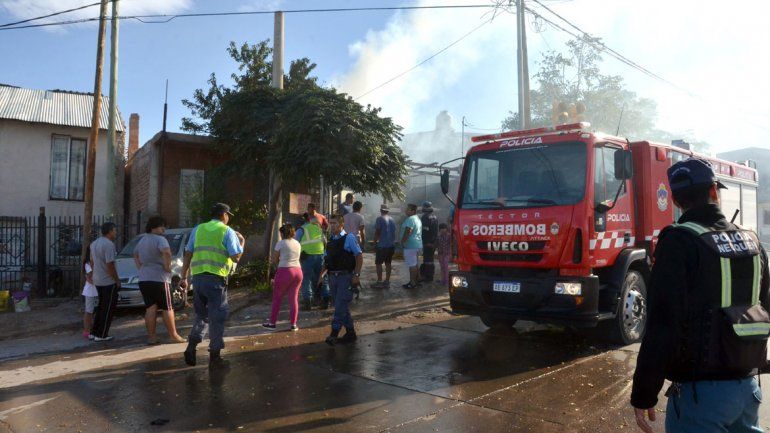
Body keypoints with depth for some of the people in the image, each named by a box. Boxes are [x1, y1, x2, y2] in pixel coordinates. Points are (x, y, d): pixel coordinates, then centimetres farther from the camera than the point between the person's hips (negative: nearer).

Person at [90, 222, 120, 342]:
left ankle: (94, 332, 23)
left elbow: (92, 262, 18)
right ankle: (101, 335, 4)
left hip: (97, 281, 9)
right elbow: (110, 266, -21)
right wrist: (117, 280, -13)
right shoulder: (109, 244, -19)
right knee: (108, 309, 0)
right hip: (108, 282, -9)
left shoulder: (94, 243, 11)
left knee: (101, 306, 19)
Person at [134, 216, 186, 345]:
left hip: (144, 279, 7)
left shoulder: (142, 240, 15)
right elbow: (167, 252, -32)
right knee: (167, 308, 2)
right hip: (159, 278, -7)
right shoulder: (160, 239, -13)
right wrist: (167, 266, -19)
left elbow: (135, 255, 30)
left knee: (150, 308, 9)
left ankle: (151, 337, 9)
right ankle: (173, 335, 6)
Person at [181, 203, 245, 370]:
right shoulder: (227, 232, -1)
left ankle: (191, 346, 6)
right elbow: (236, 257, -6)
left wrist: (184, 277, 16)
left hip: (198, 277, 5)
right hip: (216, 279, -5)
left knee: (201, 315, 20)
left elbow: (188, 254, 11)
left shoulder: (198, 229, 12)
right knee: (217, 318, 4)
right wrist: (241, 242, 11)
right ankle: (214, 357, 7)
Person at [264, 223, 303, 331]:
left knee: (277, 298, 8)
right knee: (293, 299, 9)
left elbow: (274, 260, -1)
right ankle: (293, 324, 9)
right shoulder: (297, 243, 12)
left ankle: (272, 323, 15)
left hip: (284, 271, -5)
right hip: (298, 271, 5)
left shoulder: (281, 243, -5)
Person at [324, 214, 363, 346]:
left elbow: (359, 257, -9)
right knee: (343, 307, 13)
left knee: (340, 307, -10)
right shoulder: (330, 240, 13)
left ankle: (334, 334, -8)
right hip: (333, 277, 7)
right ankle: (350, 333, 23)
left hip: (345, 277, -7)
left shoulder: (349, 238, -6)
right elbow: (327, 260, 19)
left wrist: (356, 275, -14)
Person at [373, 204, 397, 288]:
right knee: (388, 263, 10)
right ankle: (387, 282, 12)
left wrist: (375, 242, -1)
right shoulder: (392, 219, 11)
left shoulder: (380, 218, -9)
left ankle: (379, 281, -2)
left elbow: (377, 232, -11)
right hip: (391, 245, 7)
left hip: (382, 245, -7)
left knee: (378, 263, 0)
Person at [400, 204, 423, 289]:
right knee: (415, 264, 19)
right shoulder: (417, 219, 17)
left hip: (410, 246, -11)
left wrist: (403, 242, -17)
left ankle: (412, 283, -1)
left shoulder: (410, 219, -16)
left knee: (412, 265, -5)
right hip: (418, 244, 11)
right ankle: (417, 281, 26)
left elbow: (408, 232, -25)